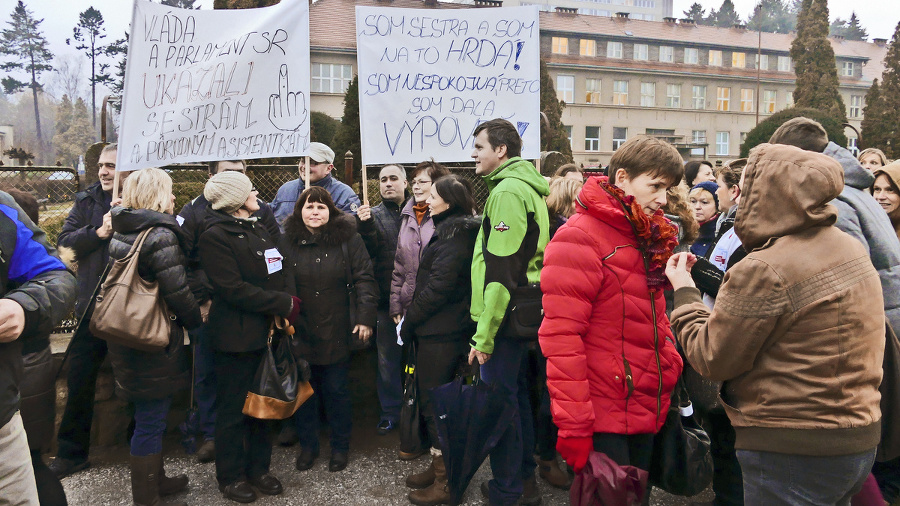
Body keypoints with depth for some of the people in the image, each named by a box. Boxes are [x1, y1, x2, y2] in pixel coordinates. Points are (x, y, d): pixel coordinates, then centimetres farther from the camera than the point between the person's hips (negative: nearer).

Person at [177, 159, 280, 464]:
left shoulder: (260, 210, 4)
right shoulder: (194, 212, -2)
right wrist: (199, 300, -11)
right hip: (208, 309, -1)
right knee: (207, 372, 8)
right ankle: (211, 435, 23)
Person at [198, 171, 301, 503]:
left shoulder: (258, 230, 14)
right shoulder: (215, 236, -11)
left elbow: (278, 274, 16)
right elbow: (233, 289, -19)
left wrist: (288, 299, -2)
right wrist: (284, 303, -17)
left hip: (266, 332, 7)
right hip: (236, 336, -7)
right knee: (233, 409, 7)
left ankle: (258, 468, 30)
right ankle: (230, 477, 23)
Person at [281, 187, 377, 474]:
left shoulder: (348, 239, -4)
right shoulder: (288, 242, 2)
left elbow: (364, 279, -5)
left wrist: (365, 318, -10)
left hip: (337, 332, -2)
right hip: (299, 332, 2)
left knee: (336, 390, 8)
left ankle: (340, 446, 26)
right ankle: (307, 445, 29)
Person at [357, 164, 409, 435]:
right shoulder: (374, 214, 6)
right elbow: (369, 252, -7)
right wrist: (366, 226, -21)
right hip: (387, 298, 1)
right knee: (388, 356, 9)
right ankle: (390, 410, 22)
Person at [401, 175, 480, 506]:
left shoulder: (453, 235, -16)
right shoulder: (455, 230, 14)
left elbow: (438, 287, -21)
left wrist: (409, 321, -11)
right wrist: (413, 319, 11)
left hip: (440, 333, -10)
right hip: (445, 329, 10)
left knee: (433, 403, -1)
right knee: (435, 399, 17)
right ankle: (440, 466, 30)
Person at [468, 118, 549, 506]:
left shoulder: (507, 192, -17)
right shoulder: (526, 187, 15)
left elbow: (500, 271, -22)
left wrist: (484, 335, -20)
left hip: (504, 317, -10)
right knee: (516, 397, 18)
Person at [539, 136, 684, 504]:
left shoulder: (647, 237, 12)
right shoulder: (579, 238, -15)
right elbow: (561, 335, -21)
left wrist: (669, 370, 8)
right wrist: (573, 425, -22)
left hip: (645, 415, 9)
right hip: (602, 420, -8)